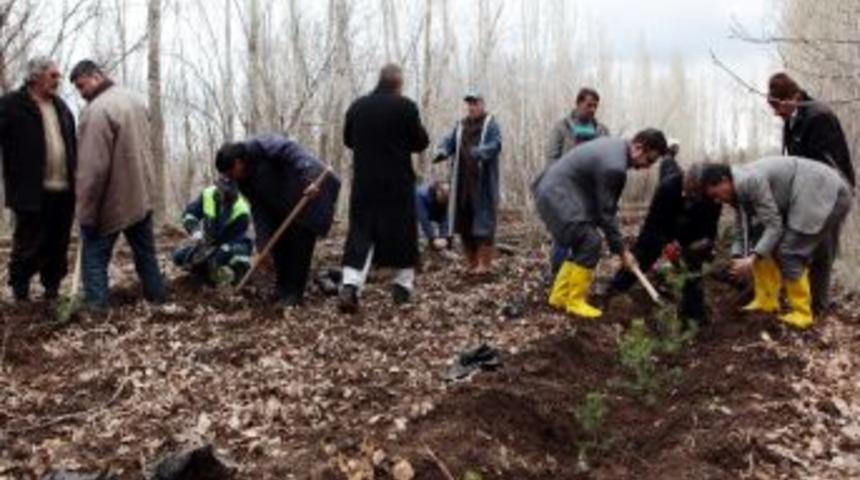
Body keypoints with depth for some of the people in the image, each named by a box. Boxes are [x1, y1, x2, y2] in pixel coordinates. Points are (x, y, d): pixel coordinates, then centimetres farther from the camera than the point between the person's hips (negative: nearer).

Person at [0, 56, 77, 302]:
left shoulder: (61, 107, 16)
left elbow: (72, 145, 19)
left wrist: (77, 179, 13)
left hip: (64, 191, 6)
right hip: (32, 192, -5)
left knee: (58, 246, 11)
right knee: (29, 247, 3)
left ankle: (52, 289, 23)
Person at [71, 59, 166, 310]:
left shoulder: (97, 110, -21)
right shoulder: (134, 100, 7)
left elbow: (93, 167, -23)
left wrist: (86, 210, -17)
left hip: (111, 201, -8)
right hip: (142, 194, 8)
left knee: (95, 255, 2)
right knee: (145, 251, 19)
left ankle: (96, 307, -1)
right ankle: (157, 296, 27)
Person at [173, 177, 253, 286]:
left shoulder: (242, 211, -27)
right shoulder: (208, 194, -16)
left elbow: (232, 239, -28)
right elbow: (189, 214, -13)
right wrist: (195, 231, -34)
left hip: (233, 242, -4)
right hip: (209, 240, 4)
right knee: (179, 257, -12)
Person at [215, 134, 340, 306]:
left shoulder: (261, 146, -20)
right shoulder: (244, 179, 6)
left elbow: (293, 154, -30)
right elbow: (258, 210, 3)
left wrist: (311, 180, -41)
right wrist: (263, 244, -6)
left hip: (313, 190, -9)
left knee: (299, 242, -12)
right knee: (279, 242, 7)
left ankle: (294, 294, -7)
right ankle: (283, 291, 18)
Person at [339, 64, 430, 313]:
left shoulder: (357, 106, 3)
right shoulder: (406, 106, -8)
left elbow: (348, 140, 14)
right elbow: (421, 142, -3)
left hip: (364, 182, 3)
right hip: (398, 182, -3)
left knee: (360, 232, 3)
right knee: (402, 232, 11)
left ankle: (350, 286, -12)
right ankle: (403, 286, 18)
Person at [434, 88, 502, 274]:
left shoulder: (491, 125, 0)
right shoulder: (461, 125, 17)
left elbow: (495, 145, -15)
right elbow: (449, 141, 9)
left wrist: (480, 152, -34)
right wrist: (442, 151, -15)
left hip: (483, 182, -6)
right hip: (462, 181, 6)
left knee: (483, 221, -6)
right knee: (463, 221, 8)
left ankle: (484, 263, -2)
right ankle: (471, 262, 18)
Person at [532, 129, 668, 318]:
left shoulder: (617, 146, 9)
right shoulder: (614, 166, -22)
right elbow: (606, 212, -15)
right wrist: (622, 251, -7)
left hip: (552, 189, 10)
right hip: (557, 194, -10)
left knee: (583, 244, 14)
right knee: (590, 244, -10)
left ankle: (560, 296, 20)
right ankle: (575, 301, 0)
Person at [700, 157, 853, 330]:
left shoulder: (752, 181, -26)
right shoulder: (738, 190, 4)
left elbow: (774, 225, -24)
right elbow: (741, 230, 11)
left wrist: (752, 258, -27)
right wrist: (737, 260, -2)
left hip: (826, 194, -10)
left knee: (788, 253, -14)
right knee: (768, 246, 7)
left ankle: (801, 314, -3)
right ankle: (767, 301, 14)